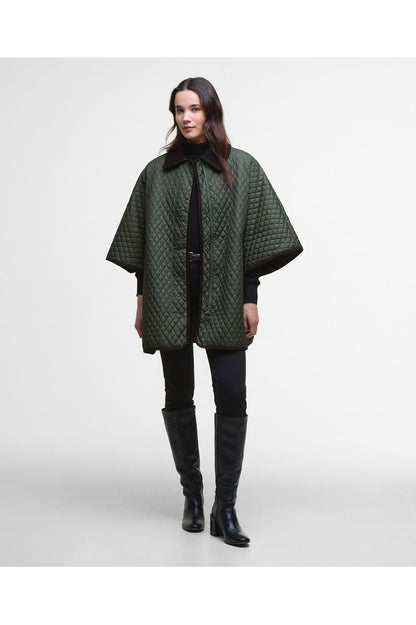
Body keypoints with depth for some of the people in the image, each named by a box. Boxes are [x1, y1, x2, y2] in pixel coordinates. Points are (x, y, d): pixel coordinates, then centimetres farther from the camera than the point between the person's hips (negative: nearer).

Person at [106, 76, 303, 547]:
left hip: (223, 297, -1)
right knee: (178, 397, 7)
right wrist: (141, 300, 4)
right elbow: (142, 244, 9)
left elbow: (254, 237, 1)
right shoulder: (157, 172, 9)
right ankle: (192, 495, 22)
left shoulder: (242, 168, 5)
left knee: (232, 400, -7)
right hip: (170, 297, 2)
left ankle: (225, 509, 0)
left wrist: (250, 298, -5)